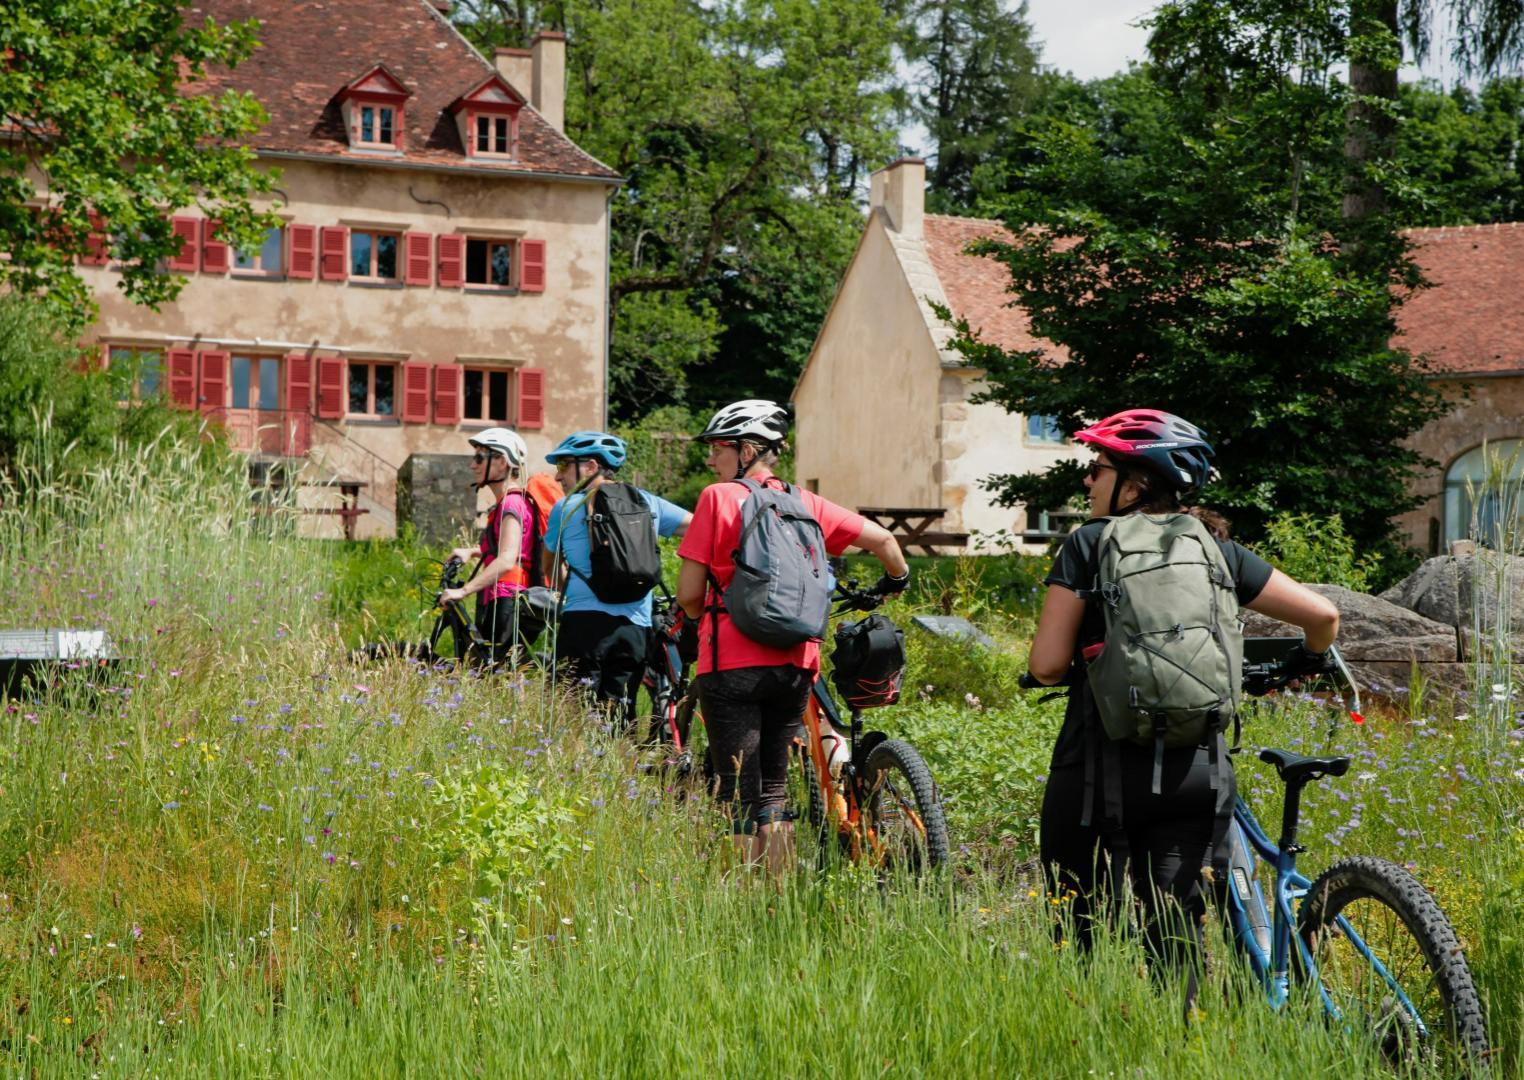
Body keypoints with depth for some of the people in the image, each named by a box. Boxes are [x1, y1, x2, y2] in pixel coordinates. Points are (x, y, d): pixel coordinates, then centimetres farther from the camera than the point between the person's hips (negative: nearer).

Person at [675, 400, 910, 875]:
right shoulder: (807, 504, 8)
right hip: (794, 665, 5)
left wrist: (704, 617, 17)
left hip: (732, 664, -5)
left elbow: (689, 593, -6)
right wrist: (897, 579, 30)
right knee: (773, 791, 16)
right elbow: (881, 539, 9)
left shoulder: (718, 498, -5)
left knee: (740, 799, 0)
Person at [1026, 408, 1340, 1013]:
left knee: (1089, 937, 4)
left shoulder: (1089, 544, -1)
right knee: (1176, 936, 9)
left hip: (1102, 765, -3)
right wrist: (1310, 660, 31)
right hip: (1195, 772, 3)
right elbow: (1322, 614, 10)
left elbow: (1047, 664, -7)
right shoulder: (1217, 550, 9)